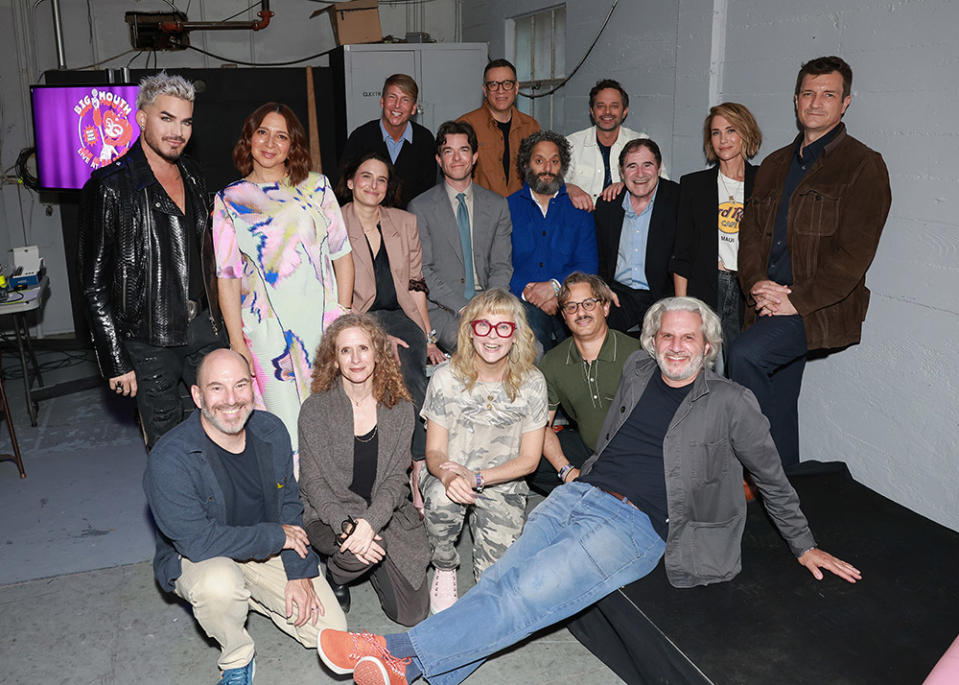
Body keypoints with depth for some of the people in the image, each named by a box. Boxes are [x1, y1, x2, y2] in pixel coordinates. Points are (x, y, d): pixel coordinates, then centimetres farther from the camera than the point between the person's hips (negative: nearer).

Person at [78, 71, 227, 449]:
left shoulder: (193, 175, 8)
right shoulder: (109, 187, -12)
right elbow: (95, 284, -11)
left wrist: (217, 318, 13)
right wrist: (116, 361, -13)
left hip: (204, 327, 5)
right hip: (150, 340, -5)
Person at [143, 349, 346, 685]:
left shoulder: (271, 430, -9)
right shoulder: (168, 460, -27)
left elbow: (289, 504, 0)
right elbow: (198, 541, -30)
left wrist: (300, 573, -9)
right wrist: (277, 536, -22)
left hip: (268, 554, 5)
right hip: (196, 559, -4)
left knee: (331, 631, -3)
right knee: (219, 581, -40)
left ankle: (247, 596, 20)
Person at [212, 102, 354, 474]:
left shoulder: (316, 186, 8)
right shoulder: (230, 200, 5)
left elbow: (342, 255, 8)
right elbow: (227, 278, 2)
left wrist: (344, 315, -1)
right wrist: (237, 343, -4)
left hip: (322, 324, 1)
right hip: (266, 330, -1)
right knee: (285, 426, -2)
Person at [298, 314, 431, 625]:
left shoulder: (399, 408, -2)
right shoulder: (316, 408, -8)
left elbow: (395, 478, -7)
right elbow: (312, 482, -9)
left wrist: (370, 522, -26)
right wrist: (345, 526, -26)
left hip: (387, 514, 3)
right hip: (331, 515, -2)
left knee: (412, 613, -5)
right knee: (365, 549, -36)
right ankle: (335, 576, 2)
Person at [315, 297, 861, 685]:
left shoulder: (732, 403, 2)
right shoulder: (638, 372, 14)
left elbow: (772, 478, 13)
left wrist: (805, 545, 17)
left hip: (633, 526, -5)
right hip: (578, 496, 5)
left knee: (528, 594, -23)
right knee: (501, 584, -16)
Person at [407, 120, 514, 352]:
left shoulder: (497, 205, 14)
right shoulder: (420, 208, 4)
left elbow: (501, 266, 10)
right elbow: (423, 272, -3)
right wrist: (463, 307, -16)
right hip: (441, 307, -3)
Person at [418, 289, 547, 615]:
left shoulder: (531, 383, -7)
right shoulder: (446, 378, -9)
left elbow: (529, 459, -4)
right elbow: (434, 451, -4)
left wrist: (476, 478, -20)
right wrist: (447, 476, -30)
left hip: (502, 483, 1)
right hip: (450, 476, 0)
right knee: (443, 497, -37)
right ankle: (444, 567, -6)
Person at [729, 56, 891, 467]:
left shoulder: (864, 166, -2)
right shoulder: (775, 164, 18)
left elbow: (854, 251, -11)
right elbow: (751, 230, 12)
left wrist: (797, 300, -17)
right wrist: (756, 283, -7)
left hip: (821, 309, -6)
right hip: (771, 305, 6)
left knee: (745, 354, -27)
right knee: (777, 407, 9)